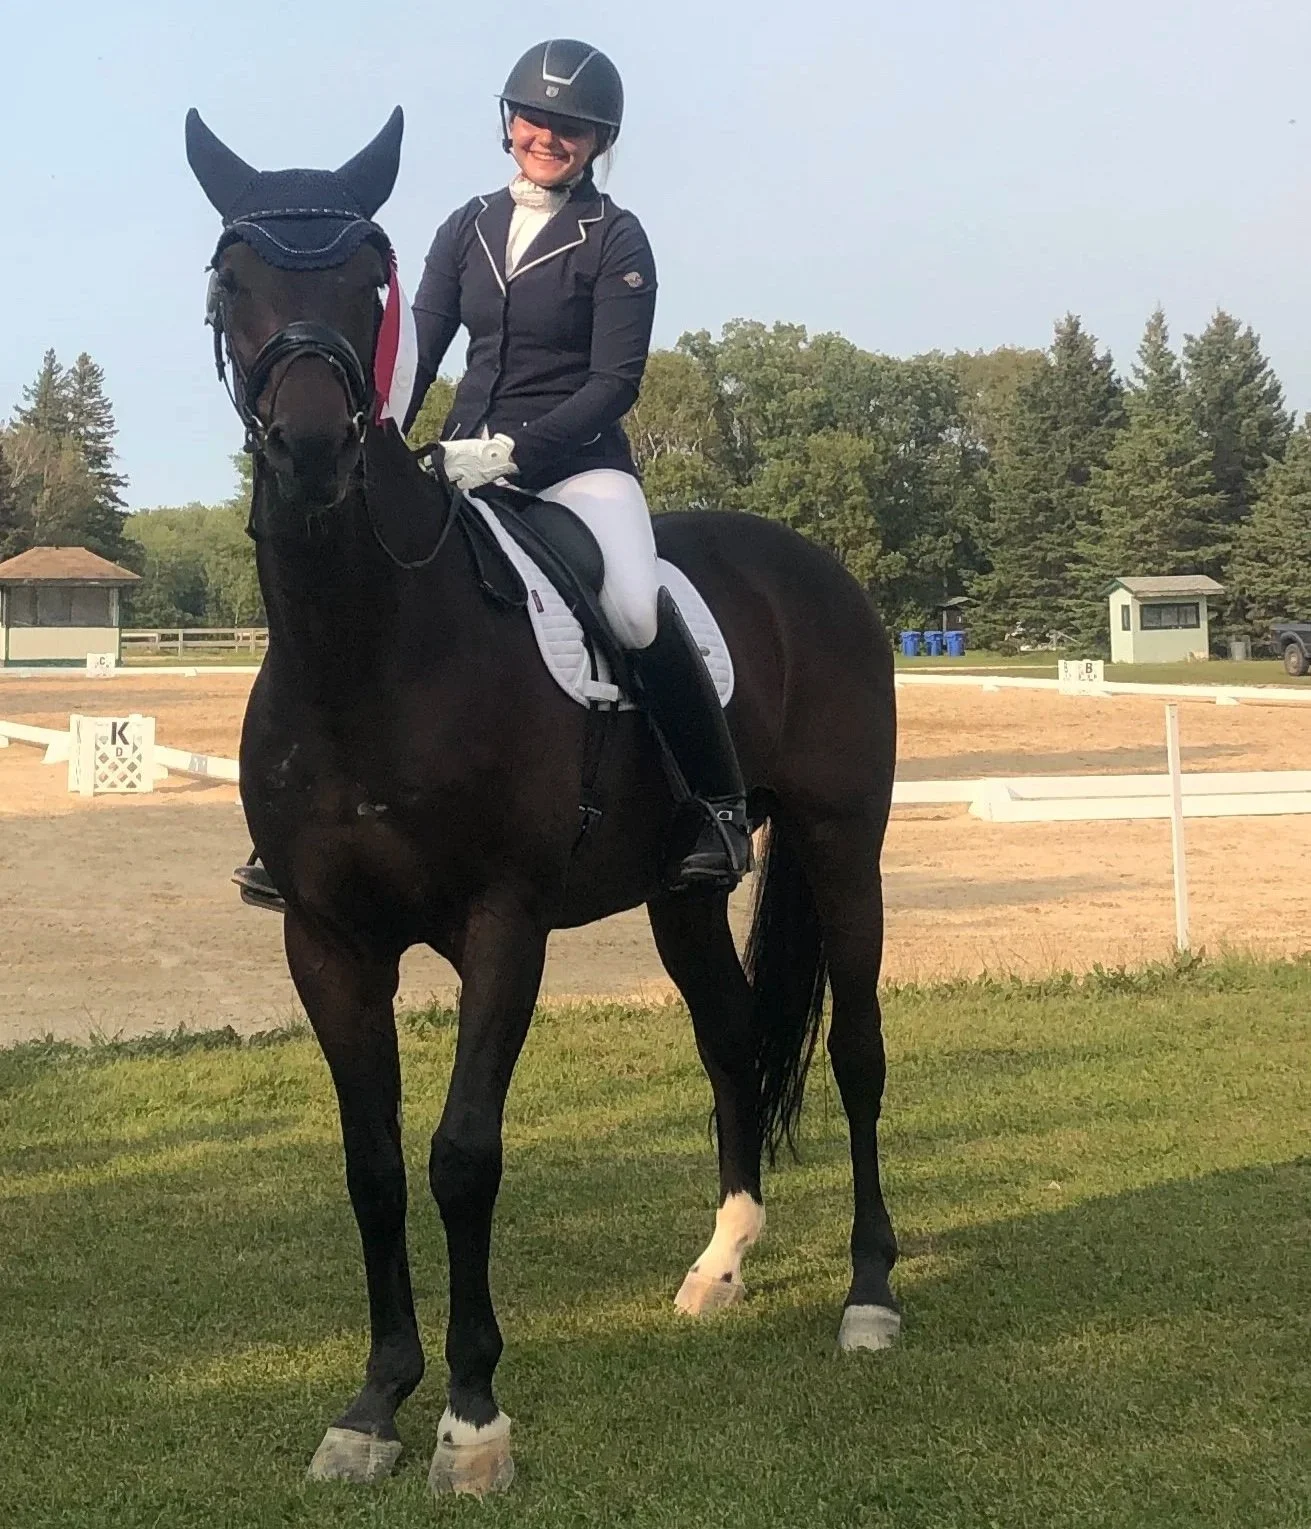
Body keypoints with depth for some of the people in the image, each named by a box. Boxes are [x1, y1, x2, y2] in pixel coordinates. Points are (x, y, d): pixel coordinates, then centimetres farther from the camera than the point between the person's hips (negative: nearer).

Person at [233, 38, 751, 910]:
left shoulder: (616, 240, -2)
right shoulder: (469, 229, 12)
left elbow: (616, 381, -10)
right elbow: (417, 350, 10)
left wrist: (516, 448, -23)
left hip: (577, 463, -5)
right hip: (465, 463, 5)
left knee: (638, 610, -32)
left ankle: (721, 806, -14)